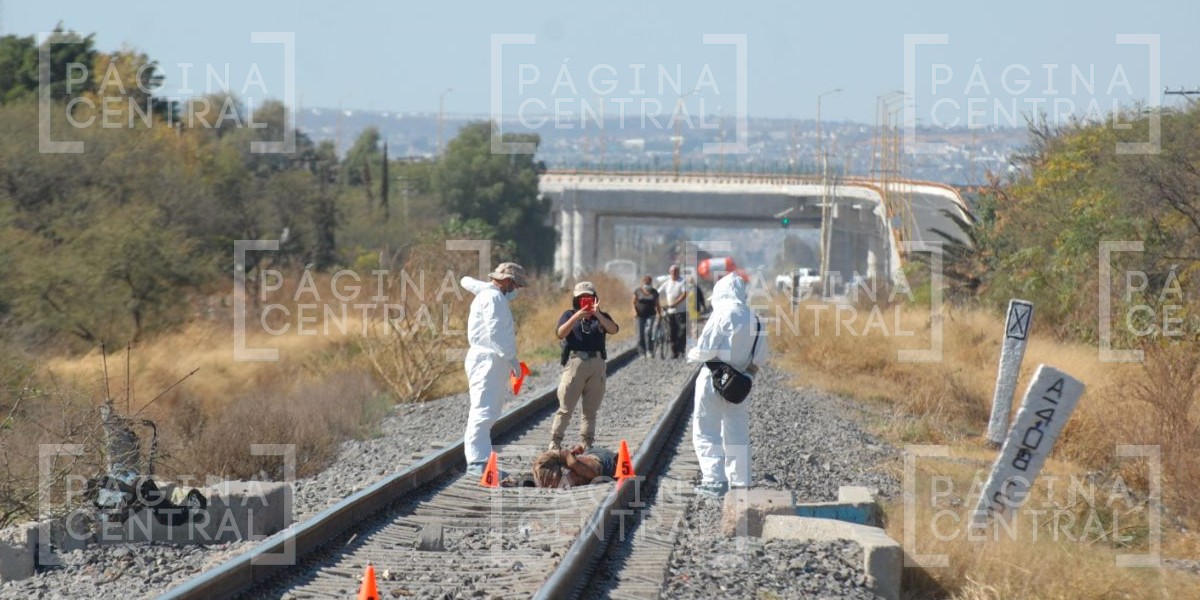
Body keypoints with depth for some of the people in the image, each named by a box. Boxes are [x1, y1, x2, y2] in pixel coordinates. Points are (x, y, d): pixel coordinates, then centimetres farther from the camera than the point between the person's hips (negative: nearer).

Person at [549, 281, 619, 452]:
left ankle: (586, 443, 12)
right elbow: (560, 334, -7)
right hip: (575, 362, -3)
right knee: (566, 407, -6)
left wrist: (598, 315, -18)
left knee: (591, 409, 6)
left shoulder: (601, 317, 15)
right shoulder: (569, 314, 10)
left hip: (597, 363, 3)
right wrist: (576, 318, -20)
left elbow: (614, 329, -5)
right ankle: (555, 441, -2)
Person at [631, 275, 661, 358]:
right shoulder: (637, 291, 0)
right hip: (640, 315, 0)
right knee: (640, 334, 1)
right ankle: (642, 353, 8)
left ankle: (650, 351, -8)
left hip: (650, 314, 0)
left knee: (648, 331, -18)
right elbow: (634, 302, 3)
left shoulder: (654, 292, 4)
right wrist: (634, 311, -13)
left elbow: (657, 305, 9)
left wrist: (660, 315, 6)